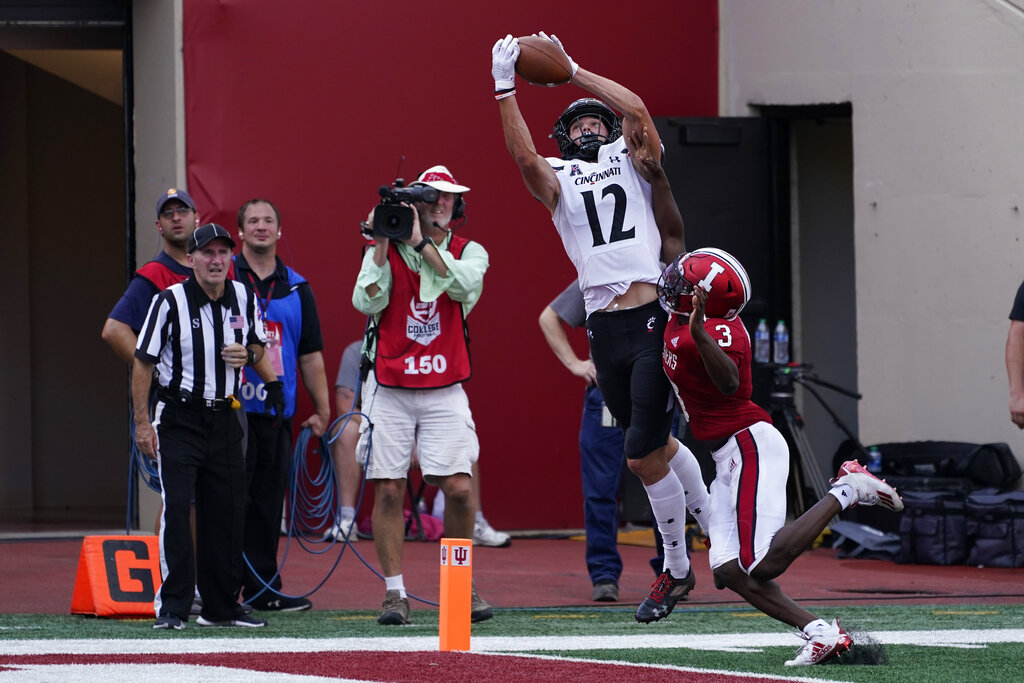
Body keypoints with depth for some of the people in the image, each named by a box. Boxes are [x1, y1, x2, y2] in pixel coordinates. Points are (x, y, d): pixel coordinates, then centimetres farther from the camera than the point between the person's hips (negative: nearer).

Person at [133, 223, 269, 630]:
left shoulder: (244, 298, 4)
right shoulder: (170, 301, -10)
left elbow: (258, 345, 20)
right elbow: (143, 363, -6)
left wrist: (248, 354, -5)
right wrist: (142, 422, -11)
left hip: (224, 417, 5)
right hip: (178, 418, -5)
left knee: (227, 511, 6)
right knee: (176, 507, -14)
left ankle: (221, 606, 15)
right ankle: (172, 606, -10)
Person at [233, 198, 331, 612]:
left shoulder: (296, 288, 14)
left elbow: (310, 355, 15)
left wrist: (322, 411, 9)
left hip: (277, 413, 4)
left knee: (268, 503, 6)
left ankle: (263, 588, 11)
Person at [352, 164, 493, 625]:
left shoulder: (468, 252, 5)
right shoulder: (383, 252, 6)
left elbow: (466, 285, -17)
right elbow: (367, 302, -9)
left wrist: (422, 243, -18)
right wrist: (383, 246, -14)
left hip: (443, 390, 0)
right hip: (389, 389, 0)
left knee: (459, 488, -10)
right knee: (388, 489, -3)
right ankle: (394, 593, 5)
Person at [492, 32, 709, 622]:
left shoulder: (631, 160, 10)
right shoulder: (558, 179, 15)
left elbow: (636, 110, -8)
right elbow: (524, 156, -6)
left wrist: (572, 71, -1)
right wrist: (505, 88, -12)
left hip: (653, 318, -4)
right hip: (604, 327, 4)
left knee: (644, 454, -8)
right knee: (656, 443, 13)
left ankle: (677, 569, 7)